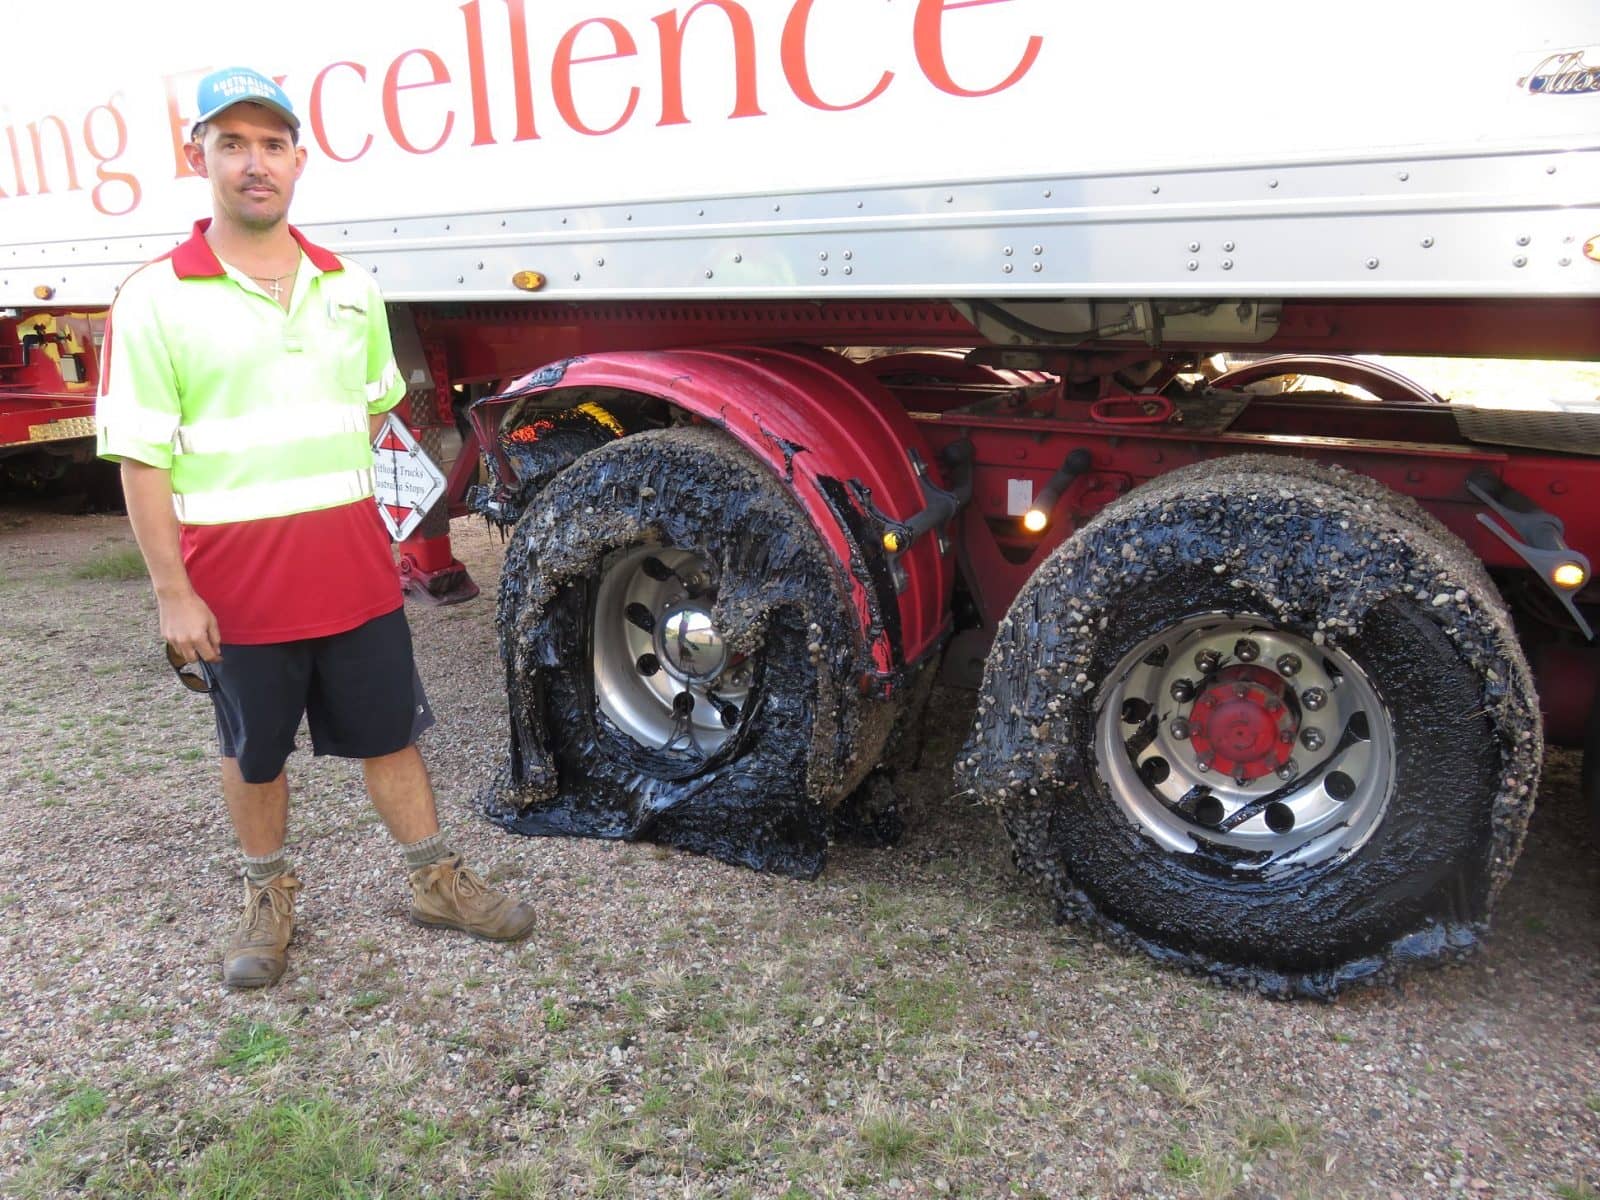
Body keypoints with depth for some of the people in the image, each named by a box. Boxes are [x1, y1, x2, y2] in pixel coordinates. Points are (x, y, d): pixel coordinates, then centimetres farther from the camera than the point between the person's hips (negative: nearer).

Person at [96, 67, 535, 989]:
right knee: (255, 753, 15)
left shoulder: (350, 287, 6)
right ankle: (270, 896, 36)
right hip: (235, 584, -3)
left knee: (390, 732, 13)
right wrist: (173, 593, -12)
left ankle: (437, 881, 29)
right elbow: (141, 460, -9)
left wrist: (329, 495, 12)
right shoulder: (157, 298, -8)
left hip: (356, 568, 3)